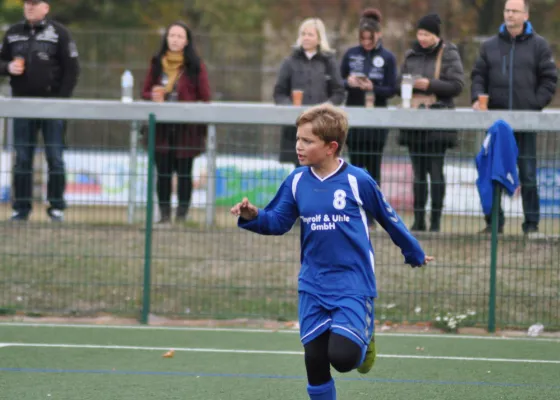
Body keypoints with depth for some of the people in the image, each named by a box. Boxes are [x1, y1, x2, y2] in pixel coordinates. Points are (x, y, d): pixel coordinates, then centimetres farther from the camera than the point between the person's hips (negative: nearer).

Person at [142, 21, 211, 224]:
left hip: (187, 130, -3)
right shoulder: (157, 64, 10)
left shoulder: (196, 66, -1)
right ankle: (164, 214, 6)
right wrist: (153, 96, -9)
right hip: (161, 129, 3)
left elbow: (204, 99, -2)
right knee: (163, 172, 1)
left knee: (184, 173, 2)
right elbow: (145, 92, 15)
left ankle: (182, 214, 7)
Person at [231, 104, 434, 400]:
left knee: (342, 357, -17)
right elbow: (277, 222, 5)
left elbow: (388, 218, 3)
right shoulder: (296, 182, 0)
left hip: (353, 284, -4)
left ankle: (364, 337, 18)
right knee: (315, 361, 2)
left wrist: (414, 254, 16)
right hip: (313, 286, 4)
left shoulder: (357, 181, -10)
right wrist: (253, 217, -17)